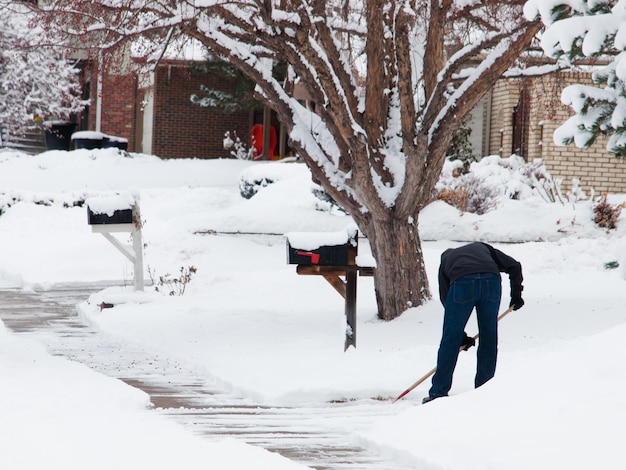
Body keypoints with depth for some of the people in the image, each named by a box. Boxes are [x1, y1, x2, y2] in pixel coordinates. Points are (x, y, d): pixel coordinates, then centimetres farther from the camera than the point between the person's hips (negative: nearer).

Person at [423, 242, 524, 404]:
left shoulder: (445, 262, 34)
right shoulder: (482, 247, 39)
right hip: (491, 280, 1)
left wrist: (462, 336, 27)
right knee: (489, 339, 15)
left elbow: (446, 299, 26)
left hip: (462, 282, -1)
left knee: (450, 340, 9)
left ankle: (438, 392, 13)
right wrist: (516, 293, 35)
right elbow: (514, 266, 25)